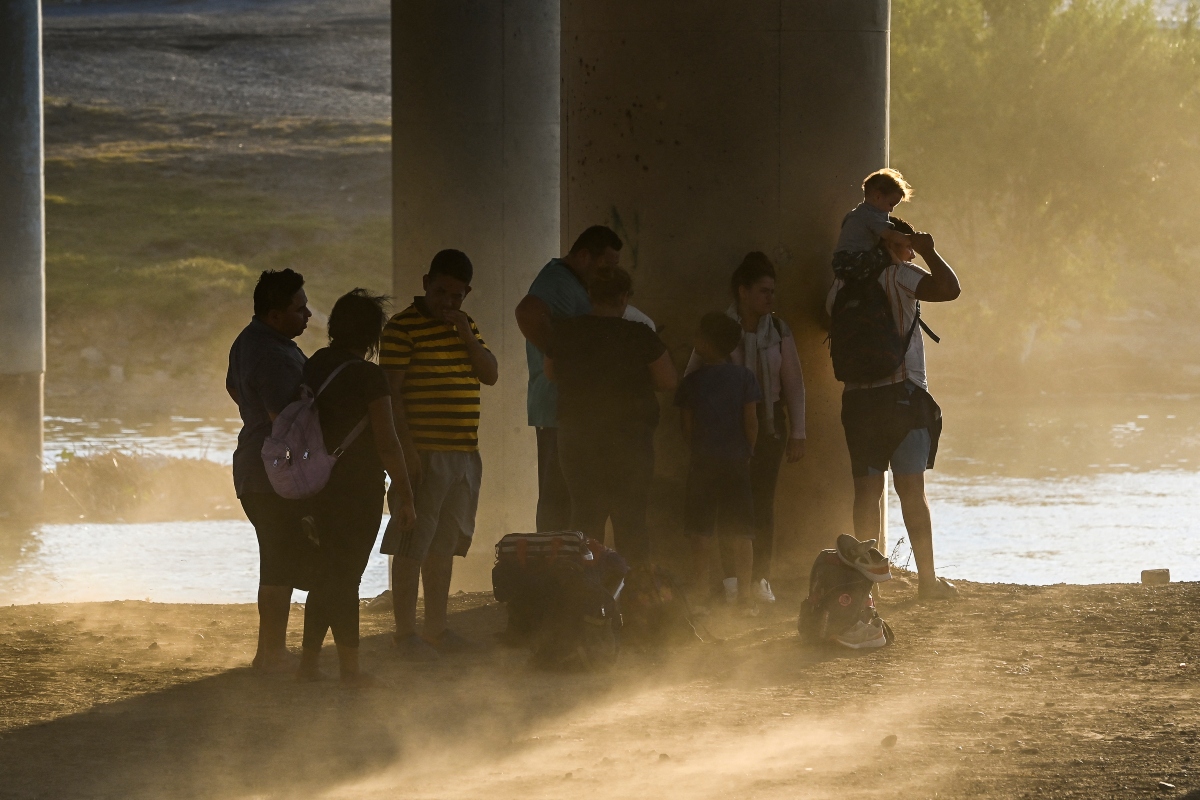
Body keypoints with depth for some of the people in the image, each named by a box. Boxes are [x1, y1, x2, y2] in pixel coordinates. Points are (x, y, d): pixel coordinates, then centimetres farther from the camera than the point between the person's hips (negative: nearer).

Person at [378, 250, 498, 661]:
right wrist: (406, 450, -18)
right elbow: (390, 392, -12)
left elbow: (490, 375, 8)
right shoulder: (402, 327, -9)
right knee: (411, 546, -5)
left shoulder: (466, 326, 15)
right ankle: (406, 634, -2)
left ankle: (437, 627, 21)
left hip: (463, 455, 7)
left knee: (444, 546, 13)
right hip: (424, 453, -7)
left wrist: (464, 333, -6)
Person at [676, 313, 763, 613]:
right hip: (736, 463, 1)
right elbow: (751, 419, -3)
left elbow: (686, 425, 0)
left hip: (702, 463, -1)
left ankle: (700, 596, 2)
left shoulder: (692, 381, -2)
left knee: (701, 534, 4)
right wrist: (747, 451, 10)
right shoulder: (743, 377, -2)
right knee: (742, 534, 5)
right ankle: (746, 594, 4)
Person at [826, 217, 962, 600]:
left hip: (857, 397, 5)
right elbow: (949, 288, -17)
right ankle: (927, 579, 0)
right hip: (902, 392, -4)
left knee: (866, 490, 6)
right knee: (912, 489, -1)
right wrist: (929, 252, -2)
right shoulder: (897, 277, -7)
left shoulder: (841, 285, 10)